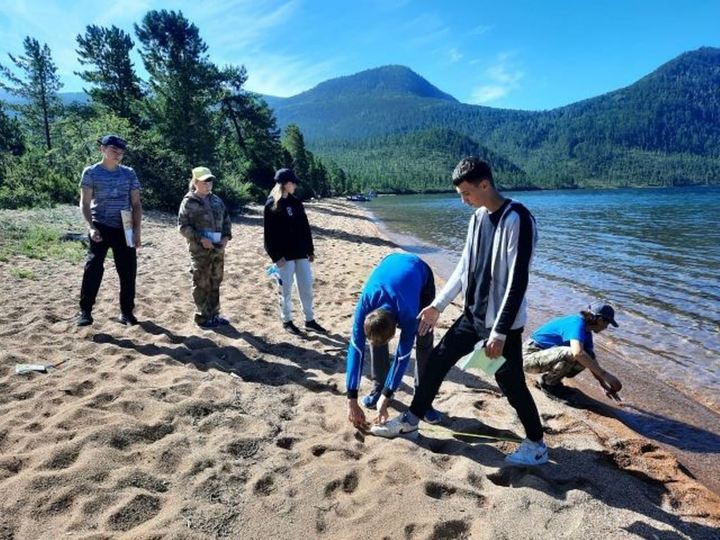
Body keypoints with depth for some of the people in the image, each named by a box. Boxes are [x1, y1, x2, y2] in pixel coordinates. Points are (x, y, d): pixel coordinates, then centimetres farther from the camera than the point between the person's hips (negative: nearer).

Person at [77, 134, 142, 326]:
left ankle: (126, 312, 14)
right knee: (93, 269, -8)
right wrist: (91, 227, -16)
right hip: (101, 228, -3)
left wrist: (137, 231, -1)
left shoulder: (129, 173, 7)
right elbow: (84, 203, -2)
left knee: (128, 271, 3)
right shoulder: (91, 172, 0)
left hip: (124, 229, 3)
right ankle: (85, 311, 4)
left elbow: (136, 204, 8)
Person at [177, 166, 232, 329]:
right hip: (200, 250, -6)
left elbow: (226, 219, 16)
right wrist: (200, 239, -19)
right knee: (201, 284, 1)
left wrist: (227, 236, -1)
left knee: (215, 283, 14)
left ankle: (214, 314, 26)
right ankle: (202, 317, 12)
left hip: (218, 248, 6)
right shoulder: (188, 202, -6)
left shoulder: (217, 200, 11)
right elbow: (183, 226, -10)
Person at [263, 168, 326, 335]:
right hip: (285, 254, -5)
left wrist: (310, 249, 10)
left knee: (306, 287, 8)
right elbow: (269, 234, -9)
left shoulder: (296, 203, 10)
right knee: (286, 289, 3)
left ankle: (310, 320, 20)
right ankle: (287, 321, 19)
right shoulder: (271, 205, -7)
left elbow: (305, 227, 13)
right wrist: (276, 256, -15)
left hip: (301, 252, 6)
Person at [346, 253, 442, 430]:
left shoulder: (408, 314, -42)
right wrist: (351, 400, -30)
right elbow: (356, 349, -31)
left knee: (424, 340, -12)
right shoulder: (365, 303, -36)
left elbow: (403, 355, -30)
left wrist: (386, 397, -24)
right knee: (375, 336, -6)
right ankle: (379, 387, 10)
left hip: (421, 273, -3)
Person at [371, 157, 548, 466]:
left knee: (511, 385, 3)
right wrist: (438, 305, 12)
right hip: (472, 315, 8)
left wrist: (500, 331, -21)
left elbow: (517, 281, -21)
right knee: (437, 360, 11)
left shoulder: (518, 220, -19)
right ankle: (411, 421, 27)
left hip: (502, 323, -8)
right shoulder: (478, 218, 7)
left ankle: (537, 445, 26)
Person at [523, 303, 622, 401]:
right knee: (571, 354, -32)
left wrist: (604, 385, 7)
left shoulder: (586, 332, 7)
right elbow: (577, 353, -40)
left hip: (544, 354, 9)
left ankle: (552, 379, 8)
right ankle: (548, 383, -7)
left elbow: (592, 360, 13)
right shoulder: (577, 323, -23)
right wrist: (604, 374, -35)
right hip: (530, 357, -9)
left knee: (587, 358, -3)